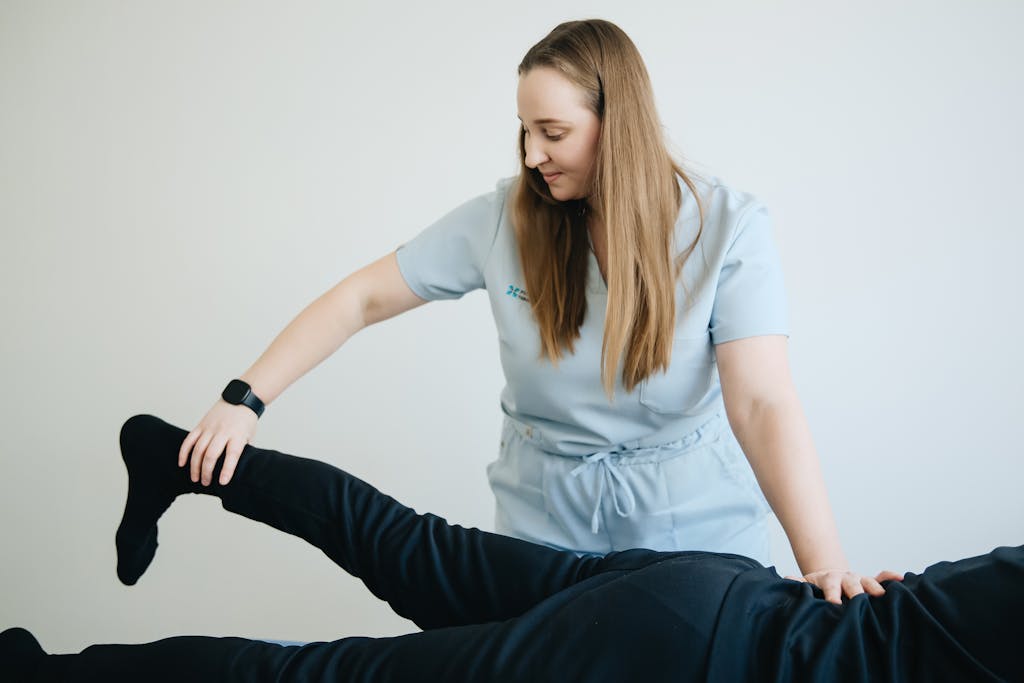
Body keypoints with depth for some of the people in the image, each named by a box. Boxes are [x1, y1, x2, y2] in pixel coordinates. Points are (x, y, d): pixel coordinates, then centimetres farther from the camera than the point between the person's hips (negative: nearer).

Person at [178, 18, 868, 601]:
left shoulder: (726, 227, -16)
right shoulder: (503, 220, -9)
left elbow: (763, 404, -24)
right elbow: (361, 299, -4)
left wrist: (826, 562, -36)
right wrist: (244, 400, -13)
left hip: (694, 527, -1)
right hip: (546, 518, 2)